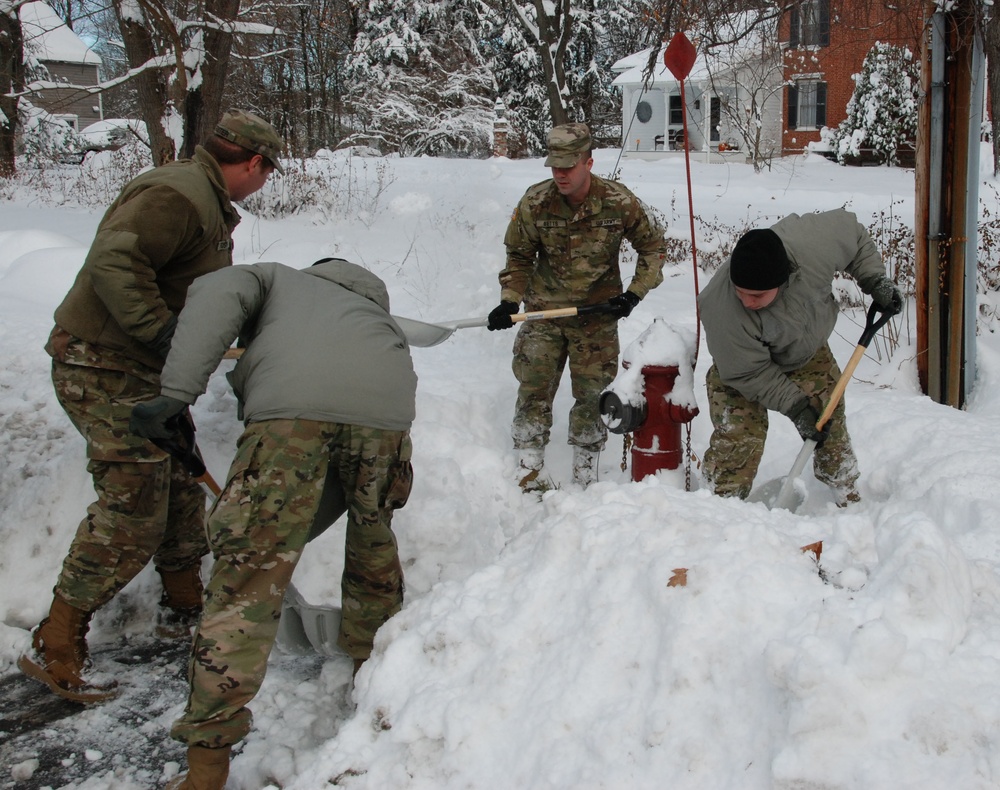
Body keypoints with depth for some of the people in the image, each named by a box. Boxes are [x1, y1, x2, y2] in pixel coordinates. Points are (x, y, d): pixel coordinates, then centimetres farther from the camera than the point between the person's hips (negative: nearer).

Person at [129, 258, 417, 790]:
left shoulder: (275, 277, 36)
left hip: (292, 405, -4)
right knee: (373, 539, 30)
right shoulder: (372, 307, 45)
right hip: (385, 406, 4)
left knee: (248, 571, -1)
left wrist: (175, 393, 0)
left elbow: (216, 295, 9)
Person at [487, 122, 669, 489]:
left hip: (598, 314, 0)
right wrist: (509, 300, -6)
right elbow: (519, 255, 6)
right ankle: (528, 478, 7)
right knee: (534, 391, -3)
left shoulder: (619, 203, -12)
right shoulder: (535, 202, -10)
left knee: (592, 396, 6)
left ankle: (585, 478, 21)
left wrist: (635, 293, -8)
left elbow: (654, 246, 3)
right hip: (543, 311, 1)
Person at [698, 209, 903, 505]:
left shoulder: (813, 240, -38)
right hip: (742, 359, -4)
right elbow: (750, 374, -29)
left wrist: (876, 281, -14)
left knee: (830, 421, 10)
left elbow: (854, 234, -13)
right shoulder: (721, 312, -42)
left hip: (808, 351, 4)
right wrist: (794, 406, -28)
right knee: (738, 435, -17)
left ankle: (846, 495, 30)